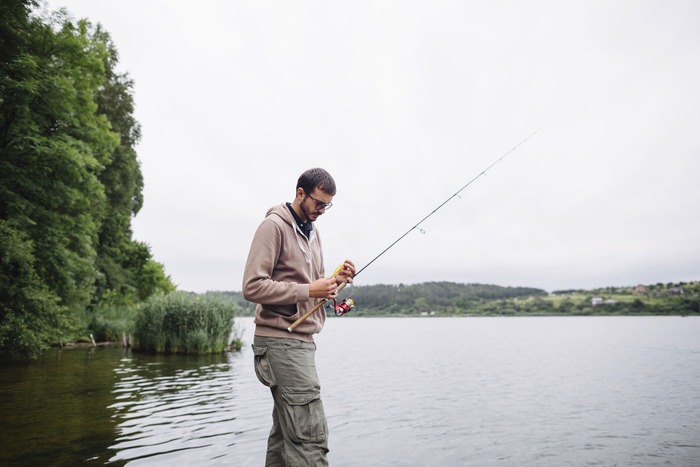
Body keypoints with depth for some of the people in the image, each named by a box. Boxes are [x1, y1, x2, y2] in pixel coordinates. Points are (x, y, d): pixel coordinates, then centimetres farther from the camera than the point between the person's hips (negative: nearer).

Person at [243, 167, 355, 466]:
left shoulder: (312, 232, 17)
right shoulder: (274, 225, -10)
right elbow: (253, 286, -17)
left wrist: (336, 281, 2)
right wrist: (309, 290, -19)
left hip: (302, 340, 9)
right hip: (282, 340, -9)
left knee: (287, 429, 14)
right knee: (311, 434, -10)